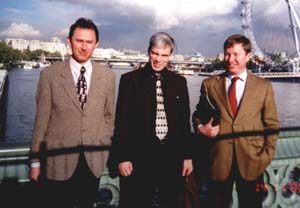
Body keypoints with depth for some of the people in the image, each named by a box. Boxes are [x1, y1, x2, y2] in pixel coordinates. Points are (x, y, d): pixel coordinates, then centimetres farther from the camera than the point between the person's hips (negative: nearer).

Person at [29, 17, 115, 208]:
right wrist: (35, 161, -3)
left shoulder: (108, 76, 1)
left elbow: (109, 115, 9)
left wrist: (107, 147, 9)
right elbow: (41, 120, -5)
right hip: (60, 159, -2)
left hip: (94, 160, 2)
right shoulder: (50, 74, -6)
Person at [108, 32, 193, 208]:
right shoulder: (130, 79, -2)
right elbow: (122, 121, -4)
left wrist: (187, 156, 6)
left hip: (173, 157, 3)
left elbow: (185, 121, 8)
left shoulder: (179, 82, 7)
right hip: (139, 157, -2)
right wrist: (122, 157, -8)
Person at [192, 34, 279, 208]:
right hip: (218, 160, 0)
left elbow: (272, 124, 6)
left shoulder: (264, 86, 5)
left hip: (252, 160, 0)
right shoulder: (209, 84, 5)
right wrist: (200, 127, -7)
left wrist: (268, 155, -3)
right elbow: (198, 114, 14)